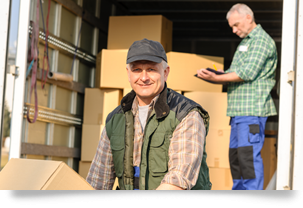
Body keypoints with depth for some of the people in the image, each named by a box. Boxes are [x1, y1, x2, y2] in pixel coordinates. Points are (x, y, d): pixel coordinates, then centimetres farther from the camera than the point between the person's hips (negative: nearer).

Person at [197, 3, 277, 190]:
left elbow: (248, 73, -17)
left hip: (252, 110, -10)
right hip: (240, 110, 10)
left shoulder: (261, 40, -7)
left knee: (248, 154, -12)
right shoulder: (246, 42, 24)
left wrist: (216, 78, -18)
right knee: (236, 155, 11)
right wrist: (215, 75, 5)